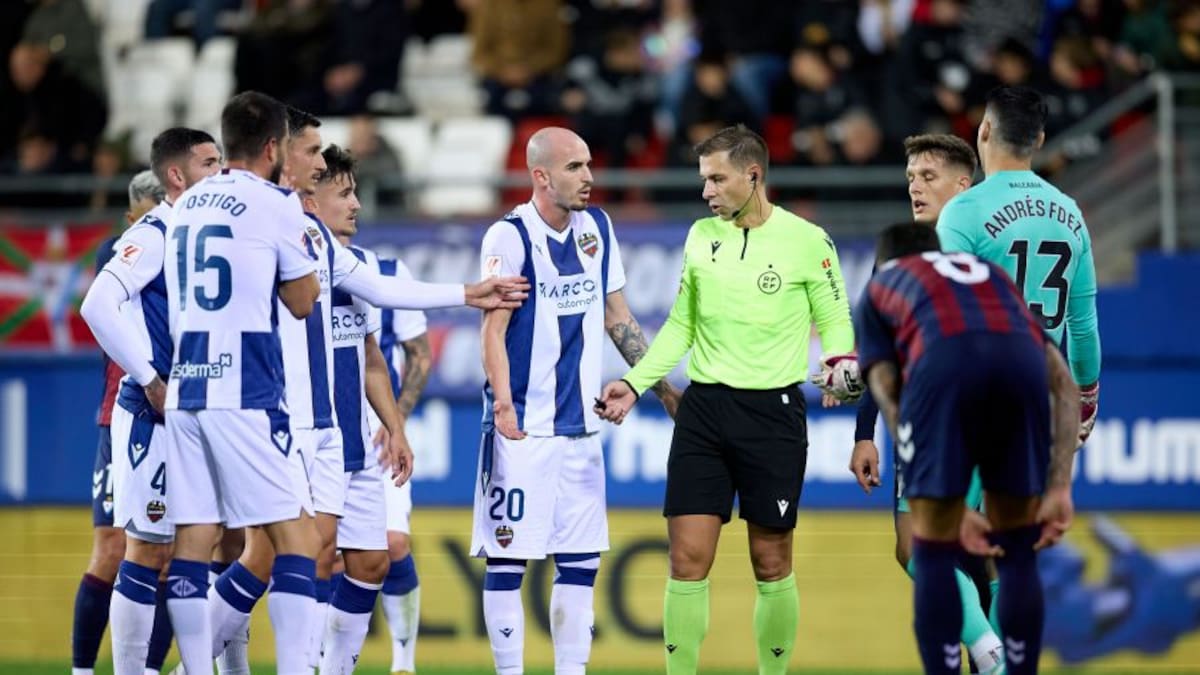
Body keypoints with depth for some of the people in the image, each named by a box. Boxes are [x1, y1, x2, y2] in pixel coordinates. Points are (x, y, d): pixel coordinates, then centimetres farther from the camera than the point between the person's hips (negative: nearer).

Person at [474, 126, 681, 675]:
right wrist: (503, 404, -25)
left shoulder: (597, 228, 9)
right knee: (508, 557, -3)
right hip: (523, 426, -6)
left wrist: (661, 386, 17)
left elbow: (616, 316, 18)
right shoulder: (510, 236, -10)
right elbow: (494, 328, -14)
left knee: (581, 560, 6)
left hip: (581, 423, 6)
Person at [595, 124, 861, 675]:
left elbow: (834, 319, 3)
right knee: (688, 558, -4)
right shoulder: (701, 236, 8)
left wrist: (839, 360, -18)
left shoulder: (807, 241, -5)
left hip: (772, 412, -3)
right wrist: (634, 383, 7)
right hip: (704, 407, 3)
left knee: (771, 563, 4)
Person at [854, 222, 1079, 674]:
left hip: (942, 364, -2)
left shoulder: (878, 291, 35)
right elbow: (1064, 385, 28)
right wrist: (1059, 489, 19)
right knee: (1019, 553, 21)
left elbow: (892, 406, 20)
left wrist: (955, 509, 16)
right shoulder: (993, 277, 43)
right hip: (1022, 361, 2)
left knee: (934, 556, 13)